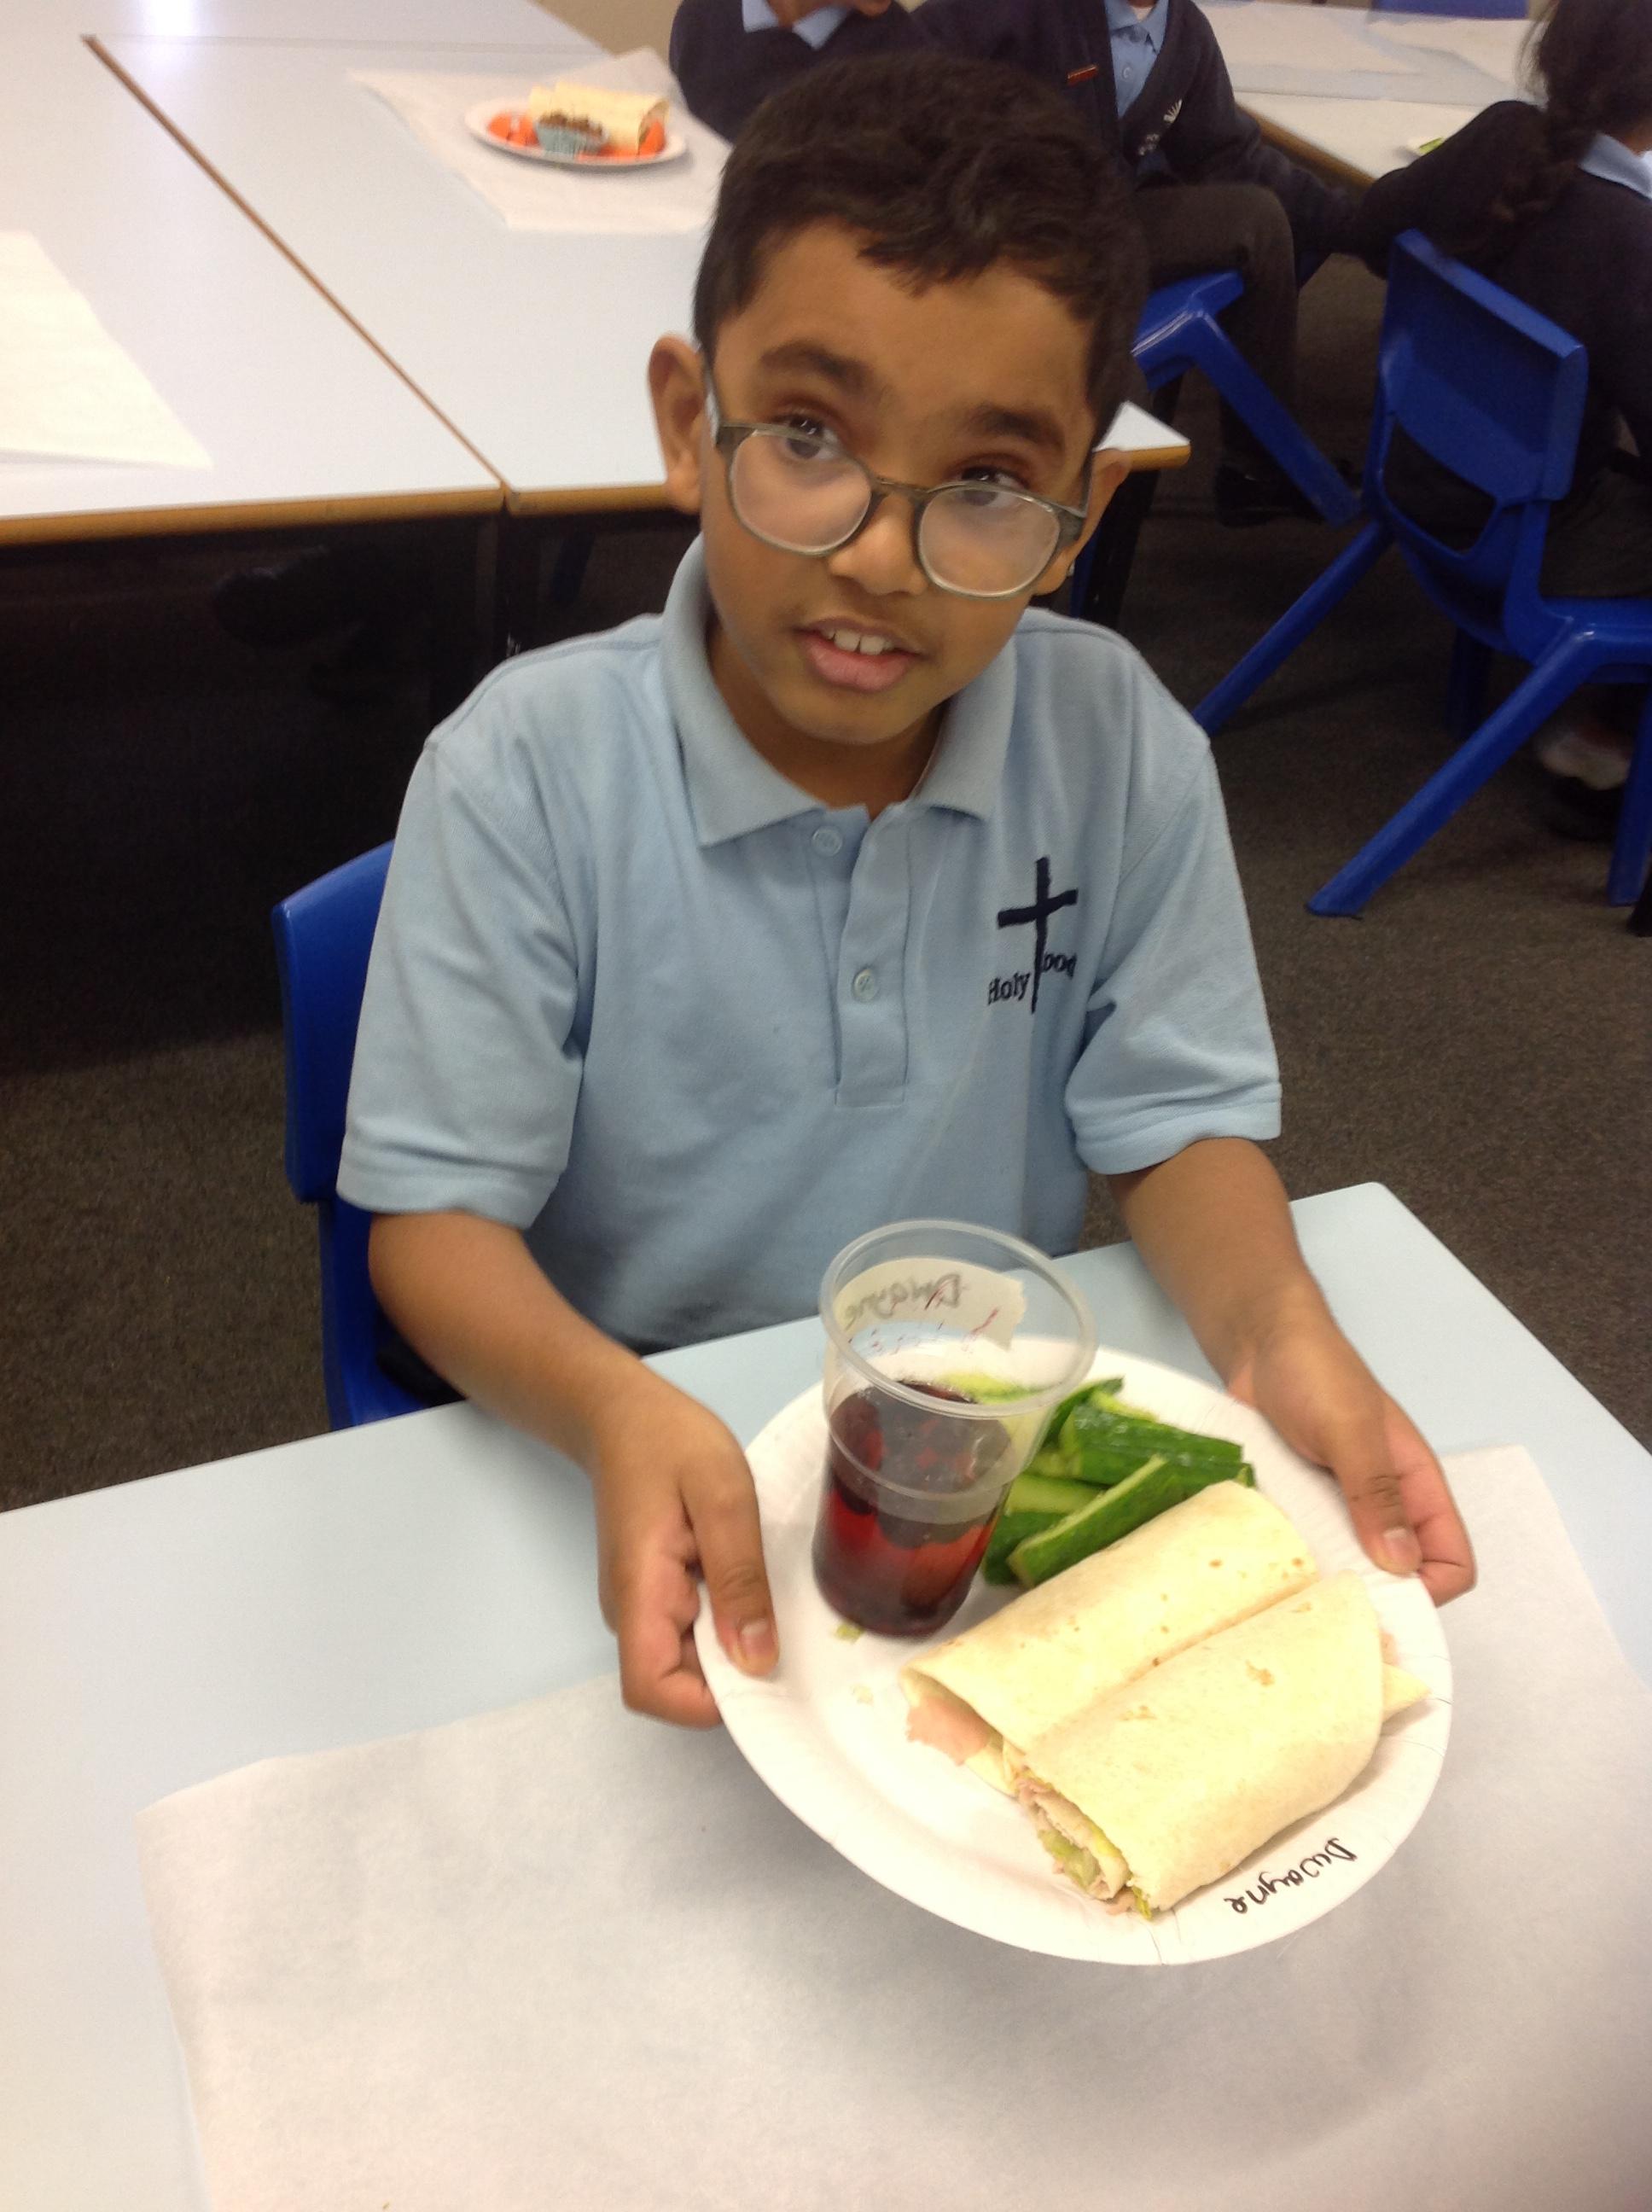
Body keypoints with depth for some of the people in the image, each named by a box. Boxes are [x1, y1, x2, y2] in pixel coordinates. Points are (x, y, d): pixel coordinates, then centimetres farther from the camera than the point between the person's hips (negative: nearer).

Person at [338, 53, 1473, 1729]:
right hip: (629, 1468, -1)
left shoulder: (1121, 744, -8)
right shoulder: (524, 773, -16)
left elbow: (1175, 1118, -2)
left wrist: (1276, 1333, -23)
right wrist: (614, 1409, -35)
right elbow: (438, 1212, -15)